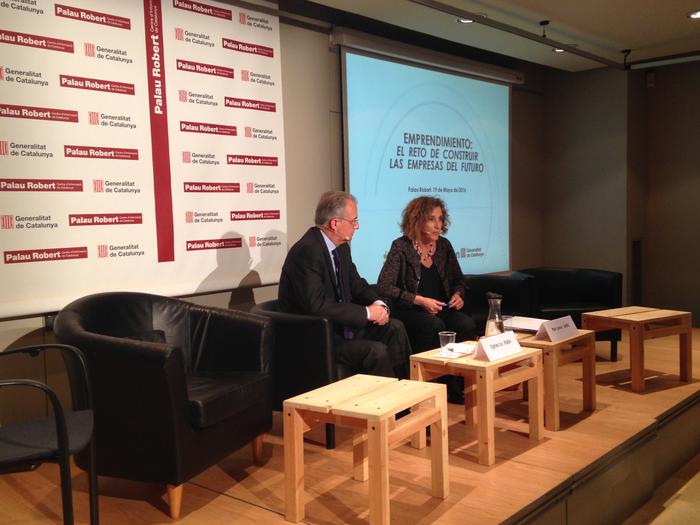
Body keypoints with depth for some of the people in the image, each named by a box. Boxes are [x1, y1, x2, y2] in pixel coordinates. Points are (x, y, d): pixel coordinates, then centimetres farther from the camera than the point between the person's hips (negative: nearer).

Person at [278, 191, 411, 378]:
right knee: (377, 351, -23)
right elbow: (317, 306, -30)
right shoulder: (307, 251, -23)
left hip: (340, 325, 10)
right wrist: (366, 312, -22)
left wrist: (378, 305, -6)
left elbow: (357, 285, 16)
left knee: (394, 328, 4)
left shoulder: (341, 247, 7)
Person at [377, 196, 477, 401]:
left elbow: (459, 280, 22)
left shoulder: (444, 245, 9)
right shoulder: (401, 247, -7)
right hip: (409, 311, -5)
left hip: (441, 309, 5)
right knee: (434, 325, -34)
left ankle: (456, 389, -12)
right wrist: (420, 300, -19)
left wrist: (458, 294, -2)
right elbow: (384, 286, -15)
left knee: (467, 325, -24)